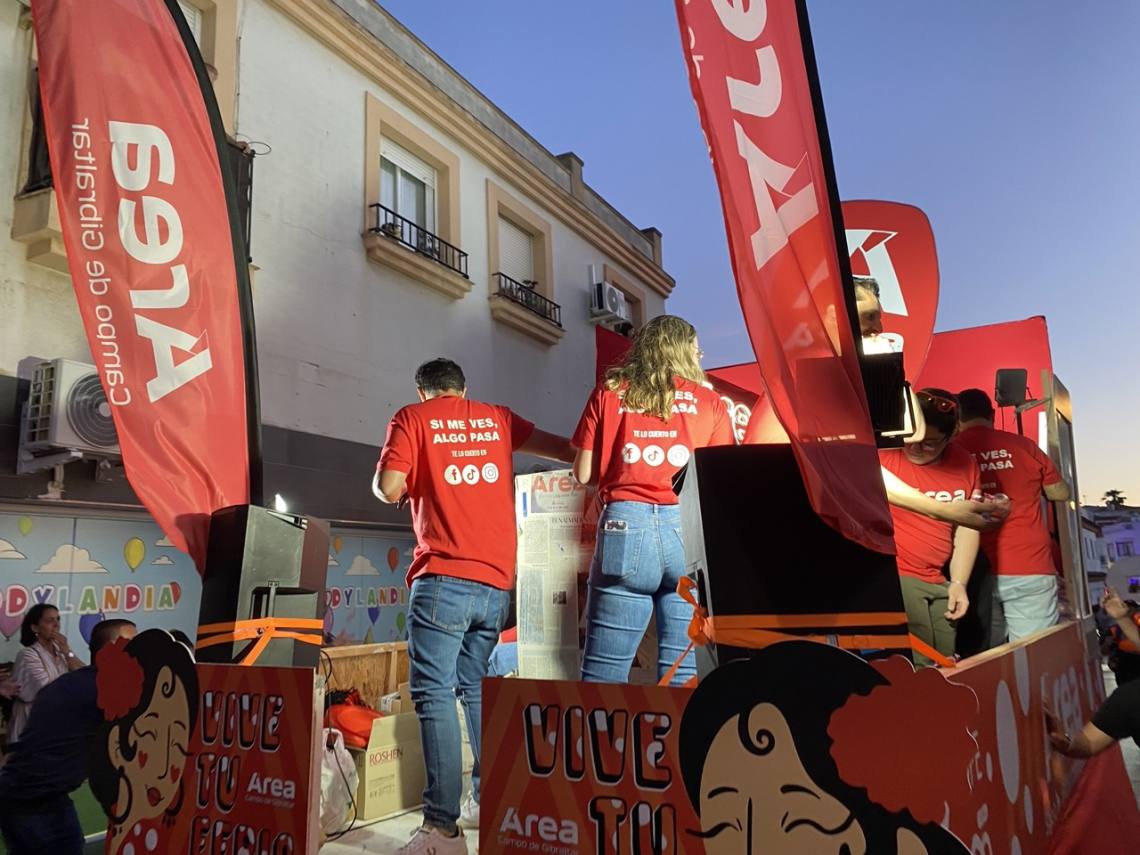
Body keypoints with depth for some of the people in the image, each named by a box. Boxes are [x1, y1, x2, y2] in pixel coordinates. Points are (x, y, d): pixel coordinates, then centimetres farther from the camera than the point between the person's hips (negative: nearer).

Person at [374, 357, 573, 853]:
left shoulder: (412, 418, 5)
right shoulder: (496, 417, 17)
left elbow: (389, 490, -4)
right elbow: (563, 448, 22)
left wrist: (412, 485, 17)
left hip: (444, 577, -5)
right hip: (497, 581, 5)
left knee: (434, 694, -3)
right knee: (477, 689, 17)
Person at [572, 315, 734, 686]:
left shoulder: (608, 394, 12)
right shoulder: (709, 401, 13)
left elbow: (583, 474, 10)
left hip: (625, 527, 0)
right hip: (690, 530, 1)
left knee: (604, 672, 4)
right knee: (687, 673, 5)